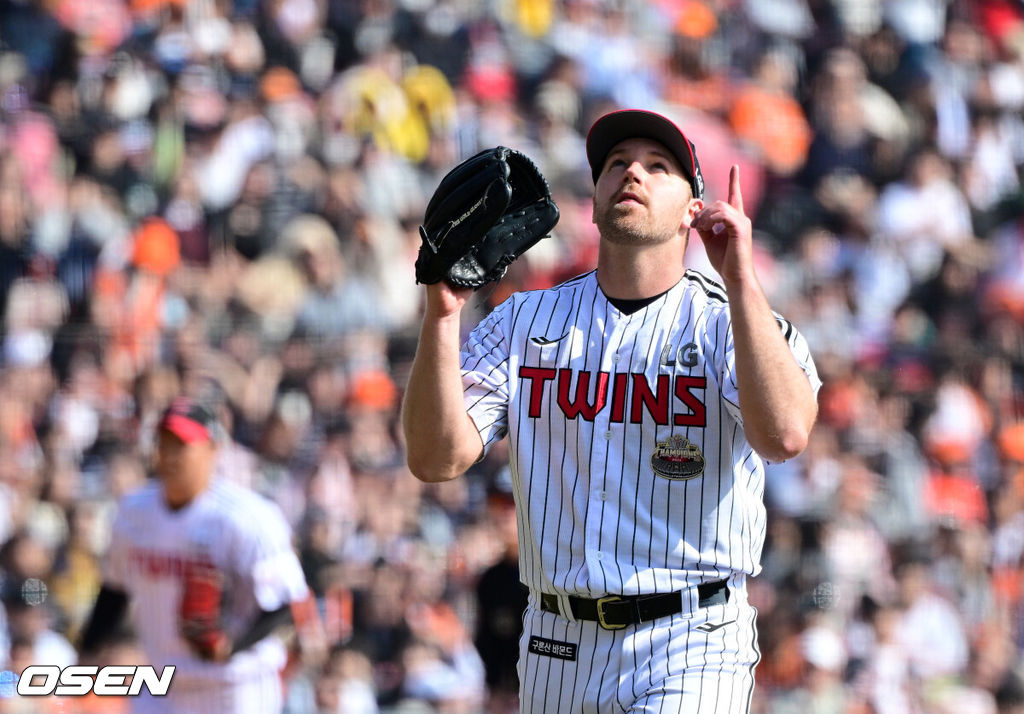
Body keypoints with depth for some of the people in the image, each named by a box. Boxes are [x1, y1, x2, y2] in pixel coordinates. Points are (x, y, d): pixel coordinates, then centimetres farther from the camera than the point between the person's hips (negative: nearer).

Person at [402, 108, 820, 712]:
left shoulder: (724, 324, -2)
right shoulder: (525, 321, 8)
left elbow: (785, 435, -24)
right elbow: (437, 459, -4)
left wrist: (742, 282, -27)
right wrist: (443, 314, -16)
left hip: (686, 655, -4)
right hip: (557, 649, 4)